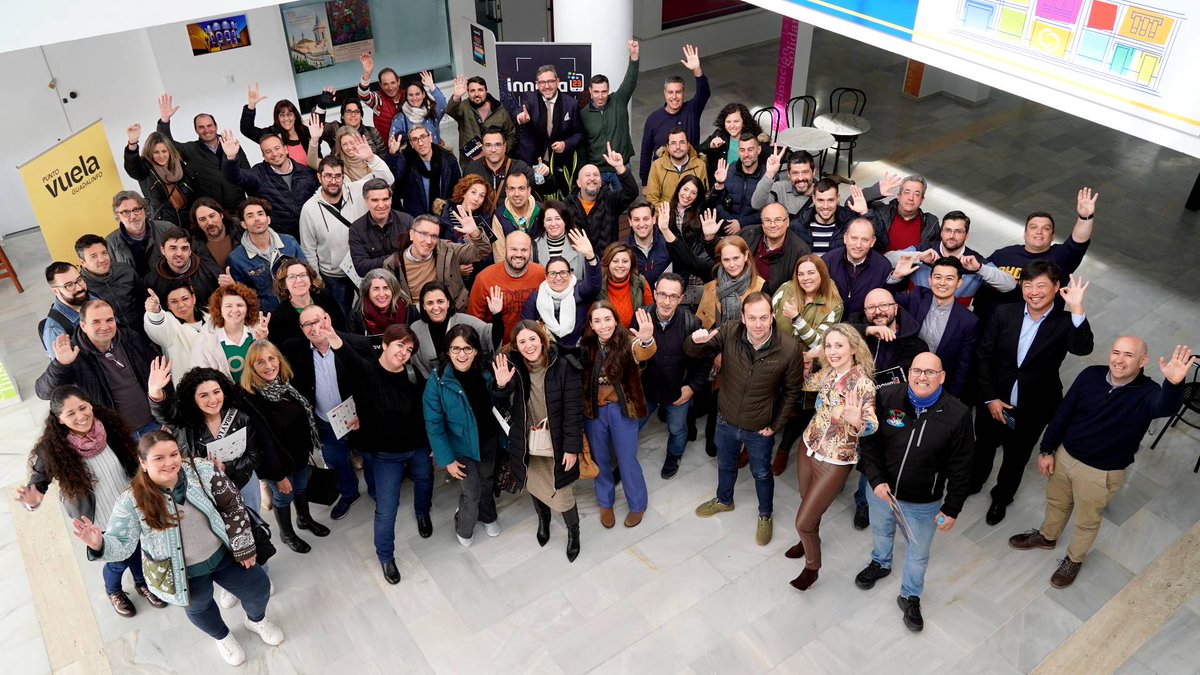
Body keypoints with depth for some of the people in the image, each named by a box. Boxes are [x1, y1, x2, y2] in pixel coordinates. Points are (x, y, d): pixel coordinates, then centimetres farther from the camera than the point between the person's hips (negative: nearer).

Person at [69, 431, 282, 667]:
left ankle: (256, 620, 54)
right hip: (183, 573, -1)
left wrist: (244, 547, -8)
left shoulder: (203, 472, -20)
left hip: (223, 555, 1)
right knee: (199, 608, 25)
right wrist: (99, 544, -43)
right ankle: (222, 637, 62)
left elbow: (232, 507, -10)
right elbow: (122, 544, -19)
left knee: (258, 587, 15)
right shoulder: (132, 501, -23)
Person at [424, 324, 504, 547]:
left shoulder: (485, 374, -13)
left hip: (489, 439, 3)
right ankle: (463, 527, 35)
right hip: (462, 445, -3)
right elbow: (433, 424, -17)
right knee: (472, 492, 2)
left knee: (487, 482, 22)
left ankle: (487, 516, 52)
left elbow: (495, 408, 3)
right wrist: (447, 459, -15)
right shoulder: (438, 379, -23)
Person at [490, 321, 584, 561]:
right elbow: (502, 407, -4)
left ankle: (573, 532, 38)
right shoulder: (513, 367, -10)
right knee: (535, 488, 25)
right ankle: (543, 519, 58)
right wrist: (501, 385, -25)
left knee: (562, 496, 6)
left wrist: (572, 447, -15)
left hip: (557, 445, -3)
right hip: (527, 445, 3)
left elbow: (573, 409, -15)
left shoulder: (563, 366, -19)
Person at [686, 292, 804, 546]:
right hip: (727, 421, 2)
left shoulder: (789, 350, -25)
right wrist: (696, 341, -38)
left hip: (760, 429, -2)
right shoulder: (728, 332, -22)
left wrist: (776, 425, -6)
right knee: (725, 465, 29)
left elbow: (791, 391, -9)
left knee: (762, 473, 23)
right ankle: (724, 500, 58)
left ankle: (765, 515, 51)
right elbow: (692, 352, -14)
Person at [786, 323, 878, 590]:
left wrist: (857, 422, -52)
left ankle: (812, 566, 29)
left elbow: (871, 424, -30)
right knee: (808, 504, 27)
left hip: (834, 461, -6)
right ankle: (810, 541, 56)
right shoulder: (828, 373, -2)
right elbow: (805, 384, 18)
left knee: (803, 521, 2)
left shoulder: (862, 382, -24)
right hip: (809, 448, 7)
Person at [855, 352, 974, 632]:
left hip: (924, 503, -2)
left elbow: (960, 468, -12)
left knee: (918, 553, 18)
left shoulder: (958, 414, -21)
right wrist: (876, 480, -16)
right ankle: (880, 564, 62)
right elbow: (868, 441, -6)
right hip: (881, 490, 2)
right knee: (881, 532, 30)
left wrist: (952, 509, -8)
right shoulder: (886, 398, -18)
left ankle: (910, 596, 45)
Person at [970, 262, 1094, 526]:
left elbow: (1083, 348, -36)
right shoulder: (1004, 313, -13)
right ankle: (973, 483, 55)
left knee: (1016, 456, 21)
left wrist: (1077, 309, -45)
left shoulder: (1065, 323, -16)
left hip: (1032, 410, -1)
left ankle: (1001, 498, 49)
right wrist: (989, 398, -12)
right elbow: (983, 356, -9)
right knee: (984, 446, 25)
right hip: (993, 402, 1)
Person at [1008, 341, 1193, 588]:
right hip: (1064, 455, 3)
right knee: (1056, 502, 28)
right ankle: (1046, 536, 56)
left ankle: (1074, 559, 46)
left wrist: (1174, 384, -73)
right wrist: (1046, 450, -1)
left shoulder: (1147, 393, -25)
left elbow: (1166, 406, -51)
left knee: (1087, 521, 20)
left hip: (1101, 473, -3)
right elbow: (1063, 413, -4)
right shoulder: (1091, 375, -14)